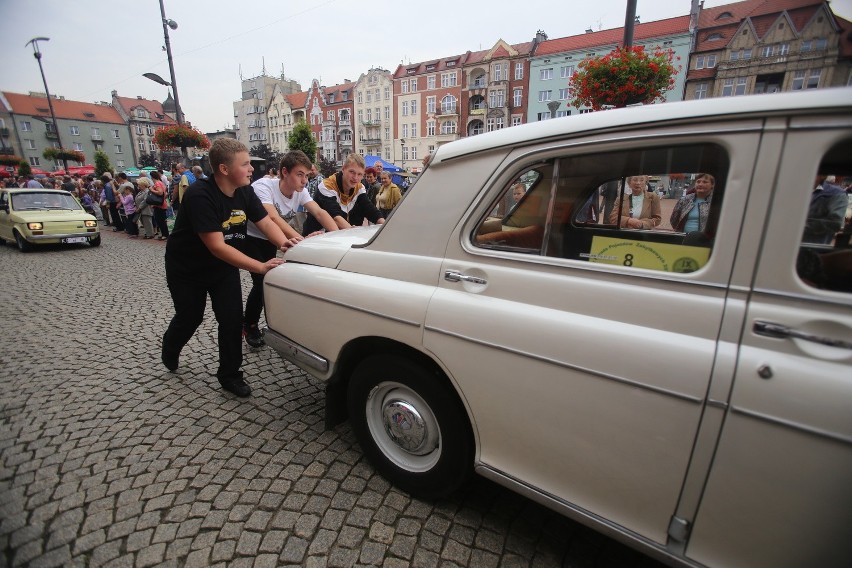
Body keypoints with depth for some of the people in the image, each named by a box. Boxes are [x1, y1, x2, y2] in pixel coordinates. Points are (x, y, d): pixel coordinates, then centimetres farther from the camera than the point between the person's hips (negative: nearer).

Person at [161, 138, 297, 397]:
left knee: (233, 320, -4)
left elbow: (266, 222, -11)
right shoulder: (199, 195, -32)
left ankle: (230, 375, 14)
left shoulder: (244, 191, -11)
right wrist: (260, 267, -44)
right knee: (189, 318, 15)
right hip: (187, 269, -4)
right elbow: (217, 246, -37)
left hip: (223, 266, 5)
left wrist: (283, 242, -33)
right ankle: (169, 352, 50)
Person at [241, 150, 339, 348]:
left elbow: (319, 212, -23)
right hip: (249, 238, -6)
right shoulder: (263, 186, -30)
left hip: (270, 240, 6)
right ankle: (249, 326, 9)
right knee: (262, 282, -14)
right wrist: (301, 239, -59)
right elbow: (273, 219, -45)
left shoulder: (300, 191, -12)